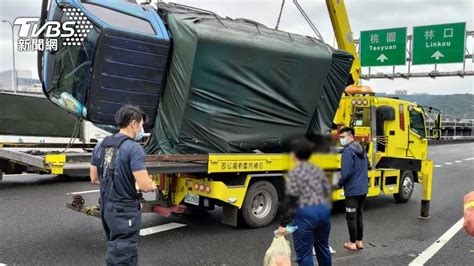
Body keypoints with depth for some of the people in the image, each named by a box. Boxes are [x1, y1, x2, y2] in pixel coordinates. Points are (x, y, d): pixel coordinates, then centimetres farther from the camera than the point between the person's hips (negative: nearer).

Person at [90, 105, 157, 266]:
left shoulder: (100, 145, 6)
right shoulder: (134, 148, -18)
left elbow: (94, 179, 14)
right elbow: (144, 186, -22)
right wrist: (152, 186, 0)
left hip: (106, 208, 8)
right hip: (124, 211, -8)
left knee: (114, 253, 23)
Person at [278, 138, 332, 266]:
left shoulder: (294, 173, -8)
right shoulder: (318, 169, 12)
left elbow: (290, 200, -13)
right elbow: (327, 191, 14)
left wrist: (283, 223, -9)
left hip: (306, 214, -7)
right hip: (324, 210, 7)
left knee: (304, 253, 3)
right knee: (322, 246, 27)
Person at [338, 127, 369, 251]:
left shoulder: (348, 151, -17)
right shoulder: (361, 149, 12)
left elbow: (346, 172, -22)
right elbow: (366, 167, 21)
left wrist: (339, 184, -7)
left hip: (352, 190, -9)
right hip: (363, 188, 9)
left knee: (351, 217, 2)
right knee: (359, 215, 17)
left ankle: (353, 243, 9)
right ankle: (359, 241, 23)